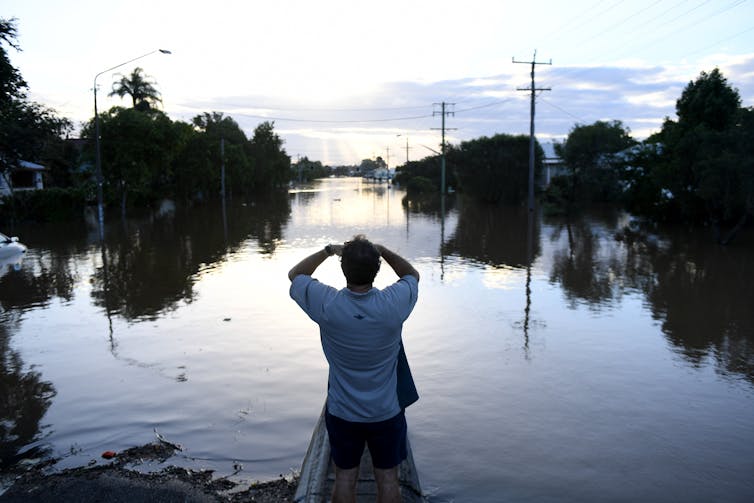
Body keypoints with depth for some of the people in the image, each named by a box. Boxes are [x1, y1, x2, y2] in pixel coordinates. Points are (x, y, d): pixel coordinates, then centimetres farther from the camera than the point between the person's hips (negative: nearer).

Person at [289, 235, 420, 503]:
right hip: (387, 413, 0)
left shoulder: (326, 304, -22)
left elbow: (295, 275, -1)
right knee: (387, 478, 17)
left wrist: (329, 250, 0)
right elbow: (413, 275, 3)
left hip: (342, 414, 0)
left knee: (345, 478, 18)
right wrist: (383, 250, -2)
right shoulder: (394, 304, -22)